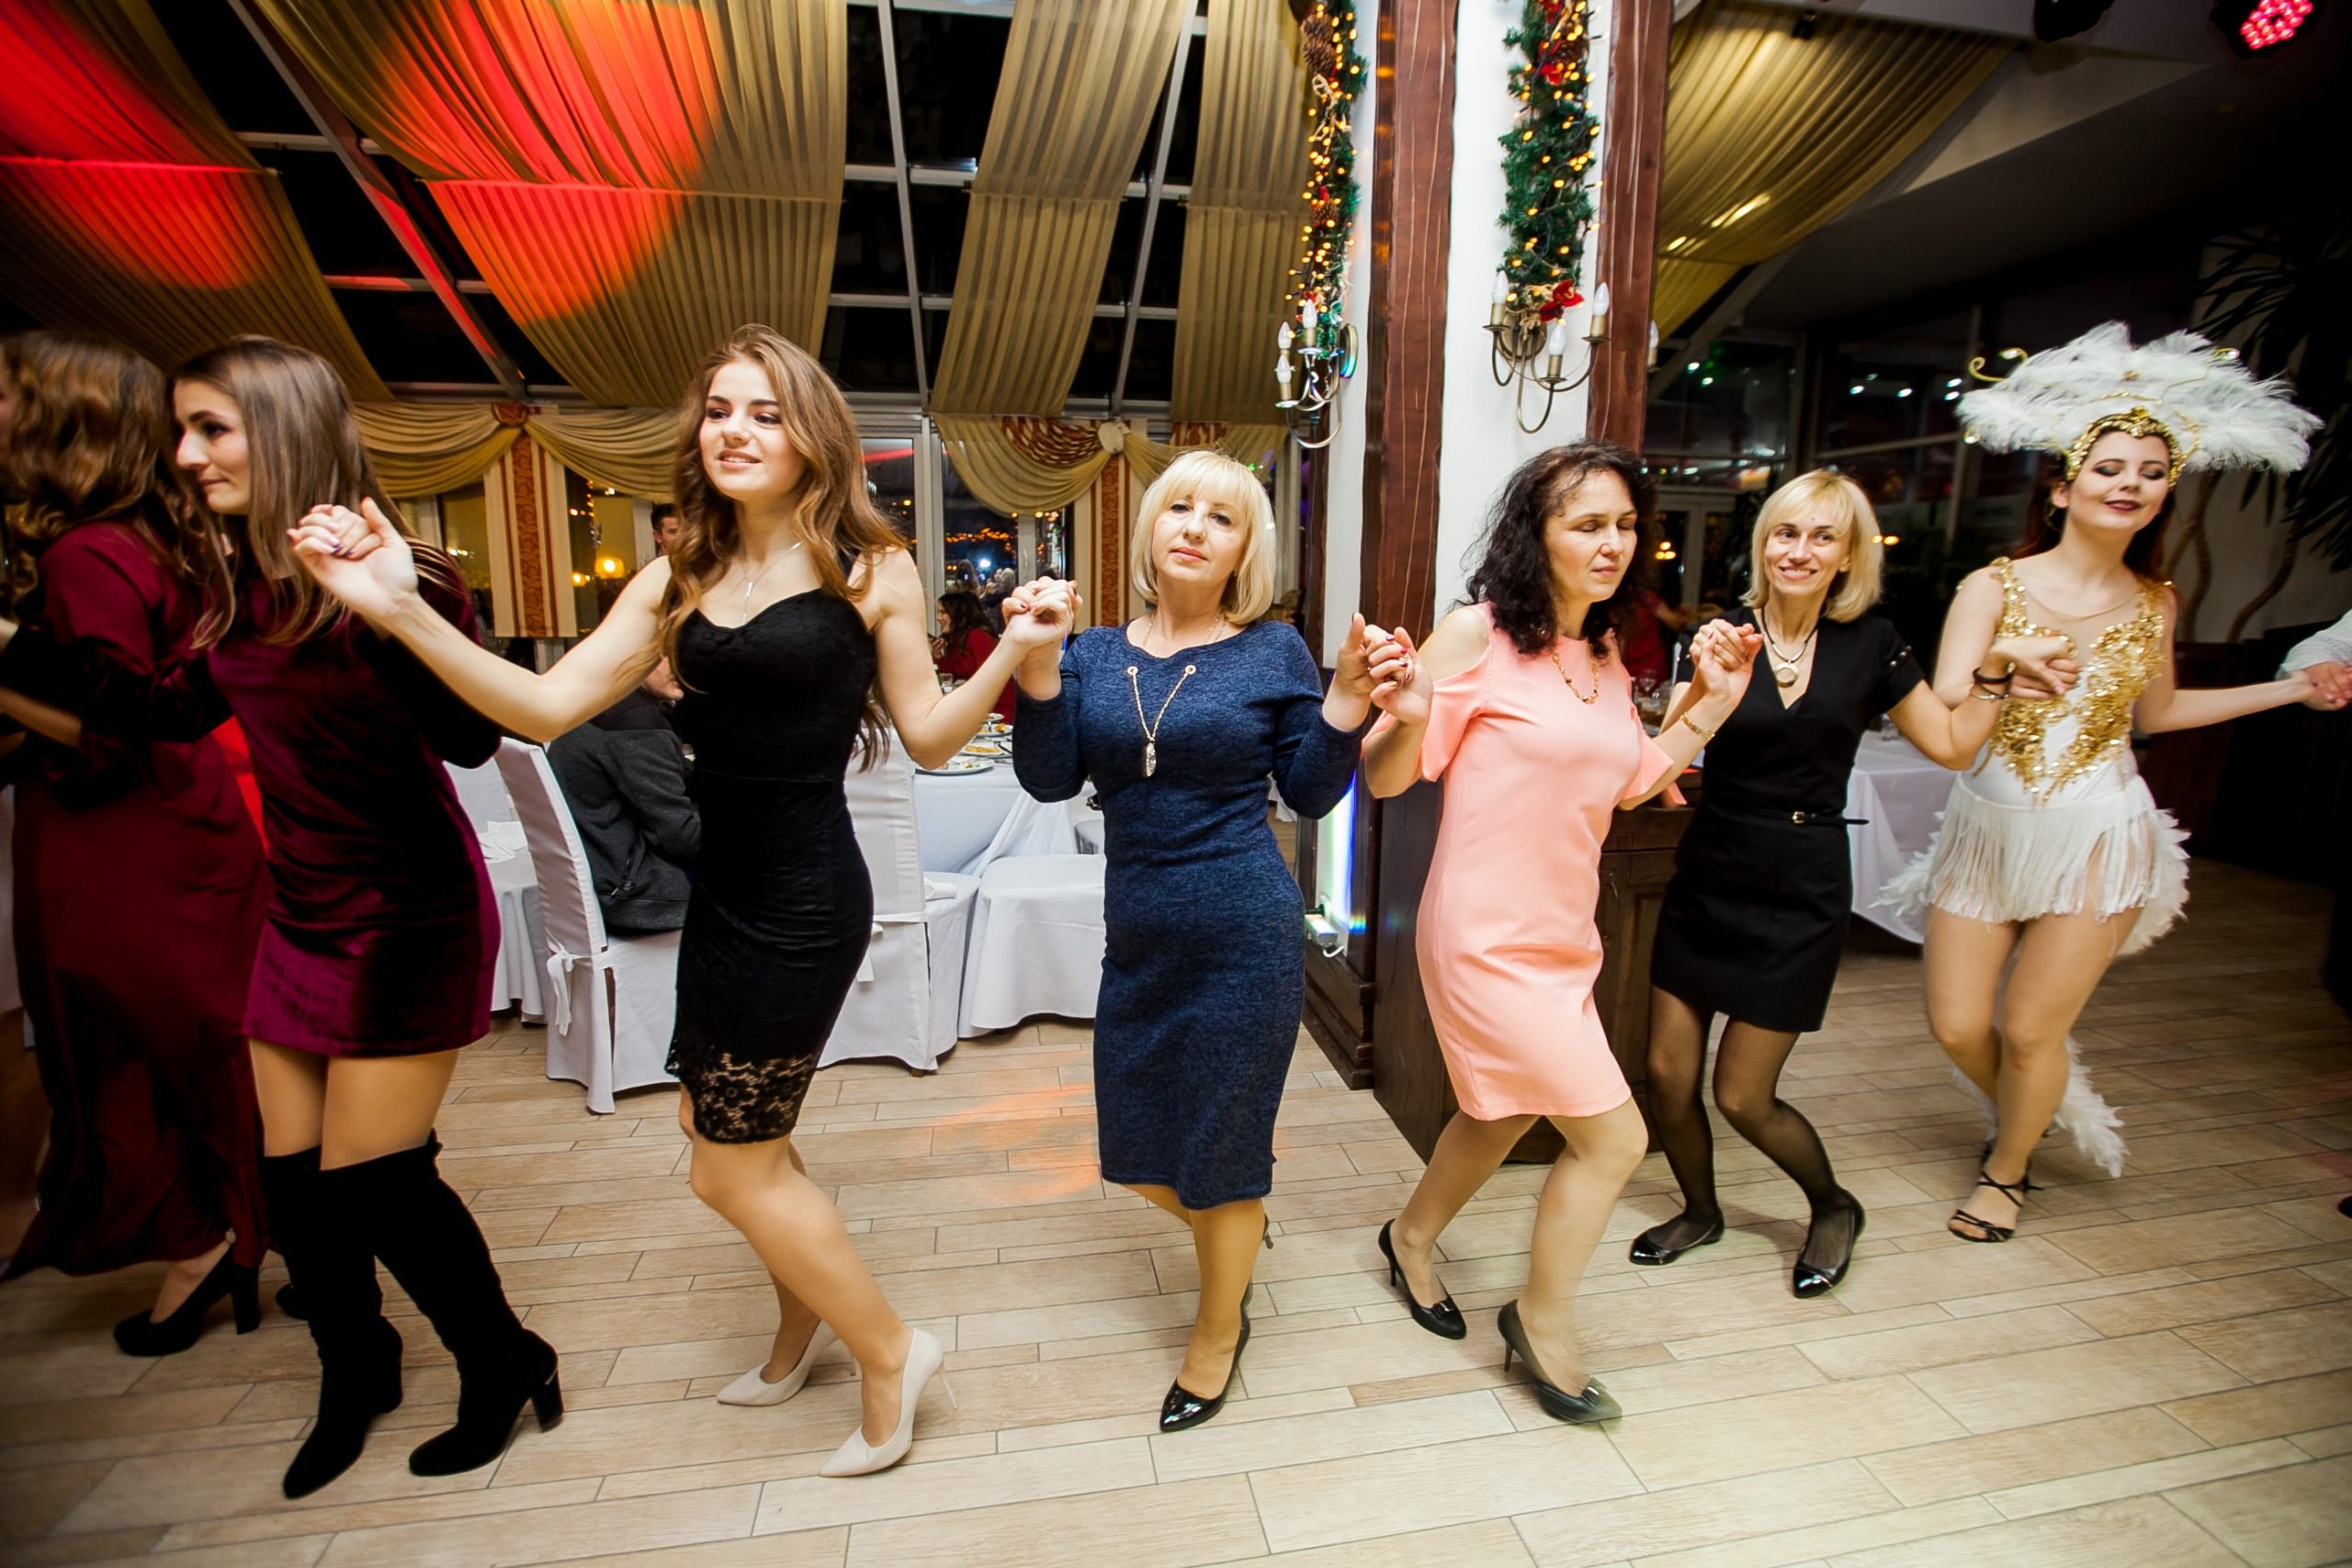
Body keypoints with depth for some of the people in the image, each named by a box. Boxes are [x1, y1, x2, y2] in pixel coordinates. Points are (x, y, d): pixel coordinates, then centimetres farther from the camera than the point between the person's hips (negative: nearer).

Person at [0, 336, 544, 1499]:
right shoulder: (244, 588, 5)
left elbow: (471, 739, -31)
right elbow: (169, 712, 18)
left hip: (408, 919, -8)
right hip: (302, 915, 8)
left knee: (369, 1177, 0)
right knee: (293, 1174, 15)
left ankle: (505, 1370, 24)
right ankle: (353, 1373, 40)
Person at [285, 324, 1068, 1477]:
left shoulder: (869, 571, -7)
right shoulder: (678, 582, 6)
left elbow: (929, 737, -4)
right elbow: (548, 708, -1)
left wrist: (1013, 655, -19)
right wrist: (401, 612, -12)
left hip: (805, 898, -6)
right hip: (722, 892, 7)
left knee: (734, 1171, 5)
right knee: (736, 1141, 21)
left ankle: (889, 1352, 27)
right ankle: (805, 1324, 49)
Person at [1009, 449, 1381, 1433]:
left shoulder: (1273, 653, -3)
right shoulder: (1096, 654, 4)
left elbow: (1311, 795, -2)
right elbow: (1050, 780, -5)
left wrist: (1349, 697, -15)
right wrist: (1036, 664, -15)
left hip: (1244, 936, -4)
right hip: (1136, 940, 4)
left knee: (1219, 1151, 11)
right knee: (1135, 1150, 17)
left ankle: (1219, 1332, 39)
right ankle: (1235, 1221, 51)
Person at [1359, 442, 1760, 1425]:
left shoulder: (1606, 657, 7)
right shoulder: (1478, 634, -16)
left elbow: (1631, 783, 15)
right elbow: (1387, 780, -14)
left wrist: (1714, 701, 7)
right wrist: (1407, 713, -35)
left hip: (1561, 939, 8)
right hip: (1486, 939, -8)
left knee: (1507, 1114, 24)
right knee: (1613, 1138, -1)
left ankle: (1412, 1238, 51)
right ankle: (1544, 1323, 26)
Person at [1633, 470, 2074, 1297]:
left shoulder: (1870, 644, 1)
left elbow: (1952, 745, 9)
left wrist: (1998, 665, 1)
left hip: (1801, 894, -1)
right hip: (1706, 882, 1)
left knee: (1743, 1097, 3)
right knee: (1668, 1074, 4)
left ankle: (1834, 1207, 35)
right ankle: (1701, 1212, 33)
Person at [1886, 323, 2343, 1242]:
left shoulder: (2154, 604, 4)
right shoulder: (1995, 586, -8)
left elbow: (2156, 711, 20)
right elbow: (1944, 710, -18)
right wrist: (2010, 678, -36)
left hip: (2096, 837, 1)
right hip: (1989, 828, -1)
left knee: (2031, 1032, 3)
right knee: (1957, 1027, 5)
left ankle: (2007, 1170, 31)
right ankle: (2039, 1108, 40)